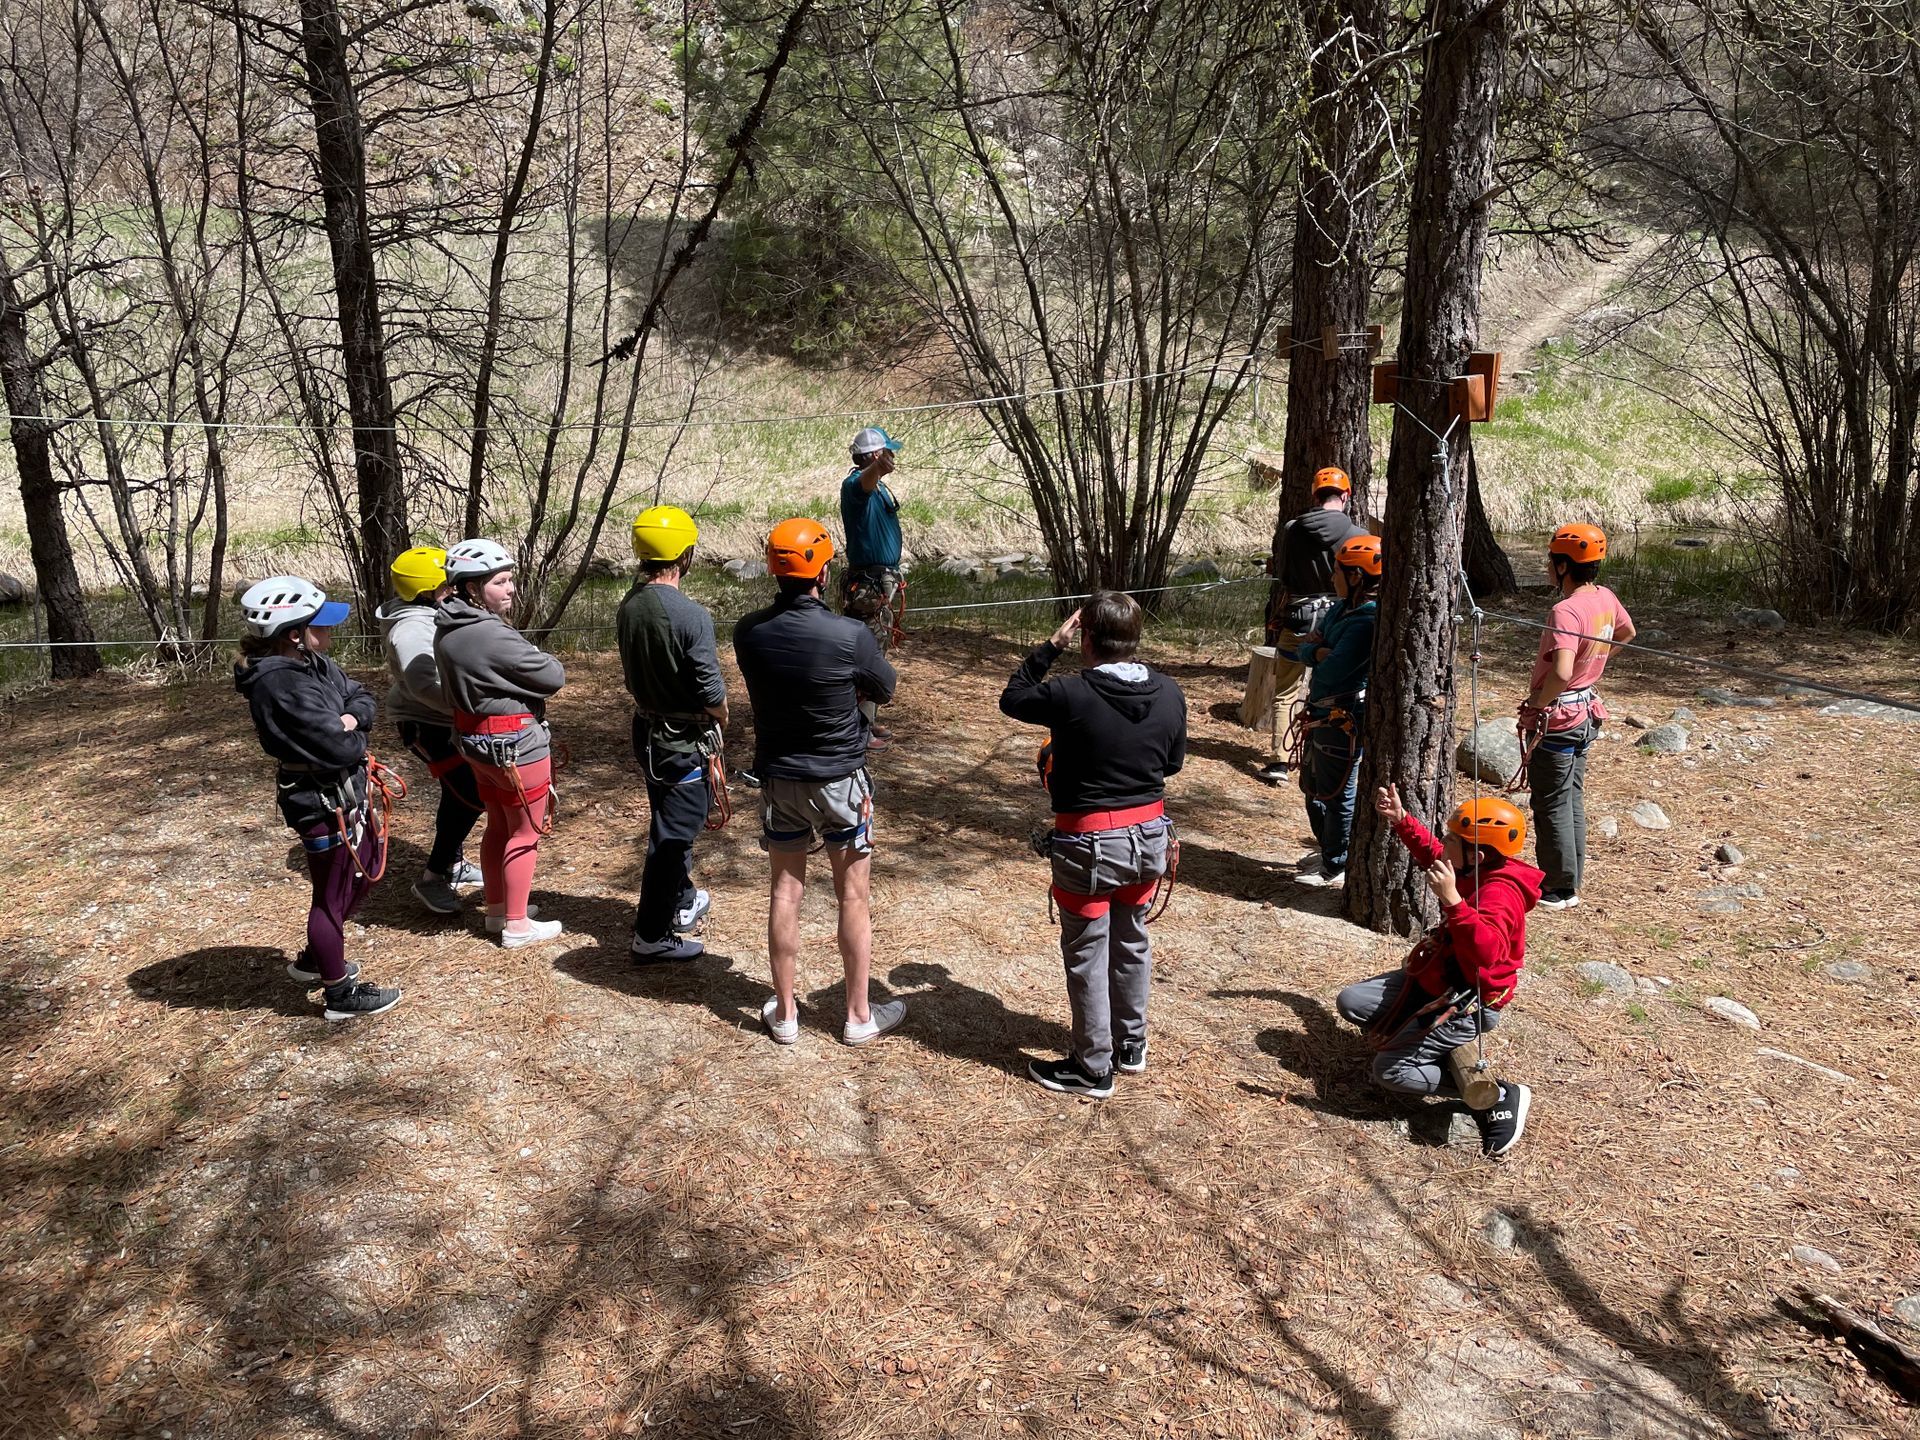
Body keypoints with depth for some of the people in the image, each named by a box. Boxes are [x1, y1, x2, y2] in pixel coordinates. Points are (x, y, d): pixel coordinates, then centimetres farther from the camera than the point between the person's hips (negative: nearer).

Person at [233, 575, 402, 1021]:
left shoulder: (313, 663, 2)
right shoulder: (281, 684, -27)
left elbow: (360, 695, 9)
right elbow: (339, 748, -29)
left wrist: (352, 717, -14)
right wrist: (354, 737, -6)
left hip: (345, 792, 10)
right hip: (323, 803, -10)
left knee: (363, 873, 25)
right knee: (333, 895, 6)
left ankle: (313, 959, 43)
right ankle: (340, 994, 23)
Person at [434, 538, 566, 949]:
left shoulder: (446, 631, 1)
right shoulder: (494, 636, -26)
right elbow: (554, 678, -20)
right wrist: (537, 656, 0)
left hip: (475, 741, 9)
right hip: (517, 745, -9)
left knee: (498, 826, 23)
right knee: (525, 835, 5)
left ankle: (497, 908, 36)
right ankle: (517, 925, 15)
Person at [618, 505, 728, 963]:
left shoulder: (628, 606, -1)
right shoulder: (690, 615, -24)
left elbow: (634, 671, 9)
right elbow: (711, 694, -21)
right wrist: (721, 717, 0)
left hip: (646, 730, 8)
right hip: (683, 738, -8)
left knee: (671, 821, 25)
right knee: (674, 832, 2)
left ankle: (681, 902, 42)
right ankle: (651, 935, 9)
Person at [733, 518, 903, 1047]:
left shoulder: (748, 633, -10)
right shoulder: (850, 636, -22)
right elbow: (885, 691, -4)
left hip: (778, 778, 3)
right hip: (840, 780, -3)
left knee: (785, 890, 15)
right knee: (853, 897, 10)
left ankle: (784, 1013, 24)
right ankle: (858, 1016, 21)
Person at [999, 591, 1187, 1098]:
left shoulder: (1070, 695, -21)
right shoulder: (1170, 694, -5)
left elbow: (1011, 698, -3)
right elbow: (1173, 763, 9)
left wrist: (1051, 646, 0)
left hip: (1089, 843, -5)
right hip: (1149, 836, 6)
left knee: (1087, 955, 8)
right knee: (1132, 942, 22)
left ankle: (1093, 1068, 19)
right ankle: (1131, 1044, 38)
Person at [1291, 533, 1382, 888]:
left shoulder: (1366, 621, -23)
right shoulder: (1341, 609, 8)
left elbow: (1332, 671, -27)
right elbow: (1304, 650, 9)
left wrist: (1318, 654, -7)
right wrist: (1316, 651, -13)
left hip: (1344, 716, -10)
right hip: (1323, 712, 10)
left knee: (1336, 794, 2)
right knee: (1313, 786, 22)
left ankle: (1337, 867, 16)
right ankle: (1328, 850, 39)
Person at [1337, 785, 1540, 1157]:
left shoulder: (1499, 893, -29)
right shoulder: (1473, 872, -1)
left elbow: (1488, 952, -48)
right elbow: (1431, 855, 22)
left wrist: (1452, 901, -54)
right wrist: (1401, 822, 9)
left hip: (1466, 1002, -10)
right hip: (1434, 980, 10)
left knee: (1388, 1071, -11)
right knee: (1350, 1002, 7)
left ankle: (1499, 1097, -2)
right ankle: (1453, 1048, 11)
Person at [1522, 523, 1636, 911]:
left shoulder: (1566, 611, -27)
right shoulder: (1605, 598, 1)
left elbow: (1561, 673, -38)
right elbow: (1627, 633, 23)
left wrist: (1535, 707, -22)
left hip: (1557, 720, -9)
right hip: (1586, 715, 9)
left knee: (1552, 807, 3)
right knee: (1572, 801, 18)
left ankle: (1560, 890, 12)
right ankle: (1570, 881, 29)